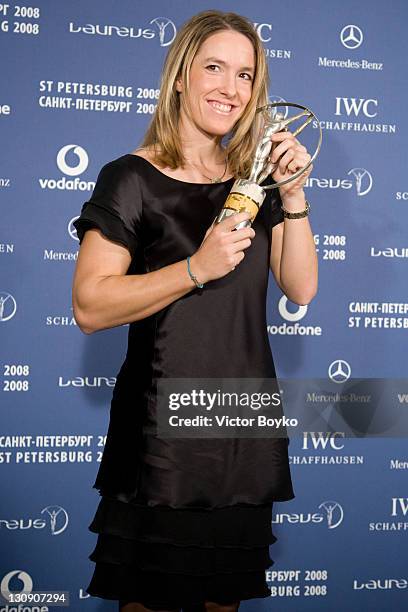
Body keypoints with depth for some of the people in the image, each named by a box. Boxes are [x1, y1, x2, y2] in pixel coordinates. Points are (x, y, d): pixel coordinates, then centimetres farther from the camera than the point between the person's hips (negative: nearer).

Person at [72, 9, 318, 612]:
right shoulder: (133, 179, -8)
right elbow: (90, 306, -17)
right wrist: (198, 268, -24)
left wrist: (292, 196, -9)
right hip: (162, 425, -5)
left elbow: (301, 289, 2)